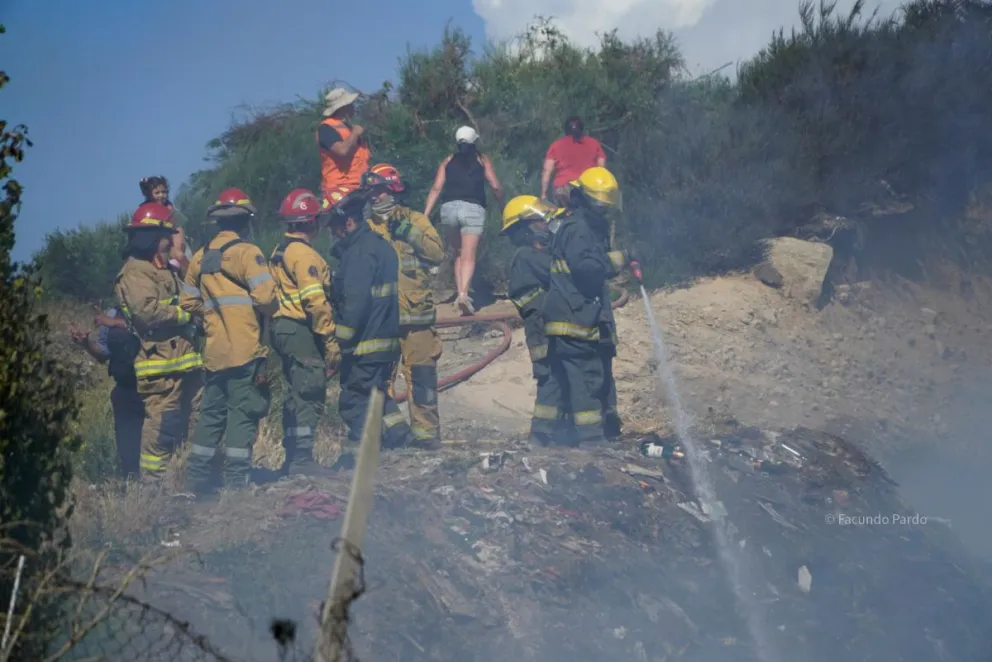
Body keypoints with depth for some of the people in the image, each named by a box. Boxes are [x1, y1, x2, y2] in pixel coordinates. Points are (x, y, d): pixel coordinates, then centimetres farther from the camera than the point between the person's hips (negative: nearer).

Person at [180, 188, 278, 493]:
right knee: (243, 411, -2)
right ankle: (236, 477, -4)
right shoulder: (246, 253, -9)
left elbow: (189, 303, 15)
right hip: (245, 350, -6)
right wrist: (270, 308, 3)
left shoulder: (200, 257, 11)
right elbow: (265, 297, -18)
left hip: (214, 350, 6)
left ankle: (198, 474, 17)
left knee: (212, 411, 14)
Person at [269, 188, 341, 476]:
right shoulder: (304, 254, -12)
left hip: (284, 329, 10)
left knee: (297, 396, 14)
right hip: (303, 332, -10)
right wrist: (331, 342, -17)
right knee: (310, 396, -9)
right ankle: (302, 460, -12)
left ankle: (292, 460, 18)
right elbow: (316, 301, -19)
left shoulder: (280, 252, 18)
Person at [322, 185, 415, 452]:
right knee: (375, 394, 20)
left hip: (366, 344, -10)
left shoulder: (360, 252, -17)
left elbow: (355, 303, -22)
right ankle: (401, 440, 18)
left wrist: (341, 340, -17)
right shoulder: (379, 244, 14)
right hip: (386, 339, 10)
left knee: (354, 401, -2)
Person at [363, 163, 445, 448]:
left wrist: (409, 232, -14)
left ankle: (426, 429, 2)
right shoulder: (365, 228, 12)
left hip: (415, 313, -2)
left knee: (421, 374, -3)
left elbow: (438, 252, -6)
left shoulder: (415, 220, 6)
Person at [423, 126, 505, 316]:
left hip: (449, 207, 2)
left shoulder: (448, 161, 19)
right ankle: (463, 294, -27)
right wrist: (503, 207, 21)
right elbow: (495, 186, 6)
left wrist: (425, 215, 5)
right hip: (473, 208, -2)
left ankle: (460, 292, 10)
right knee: (468, 256, -9)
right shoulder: (482, 160, 14)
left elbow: (436, 188, 9)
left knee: (458, 253, 19)